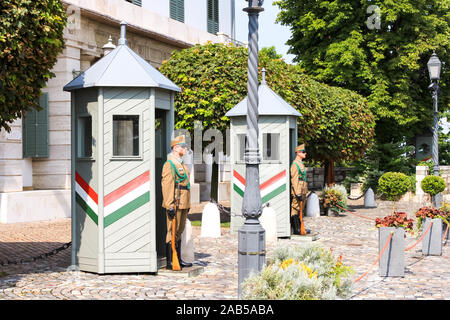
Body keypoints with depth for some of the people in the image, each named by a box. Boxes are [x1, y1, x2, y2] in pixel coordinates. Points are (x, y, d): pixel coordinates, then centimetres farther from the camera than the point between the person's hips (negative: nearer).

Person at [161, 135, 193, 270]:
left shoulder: (182, 164, 19)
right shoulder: (169, 165, -11)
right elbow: (167, 186, -18)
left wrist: (187, 204, 22)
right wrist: (170, 205, -23)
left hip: (183, 204, 9)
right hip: (175, 204, -9)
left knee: (179, 232, 14)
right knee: (172, 232, -6)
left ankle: (178, 260, 20)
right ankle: (170, 262, -3)